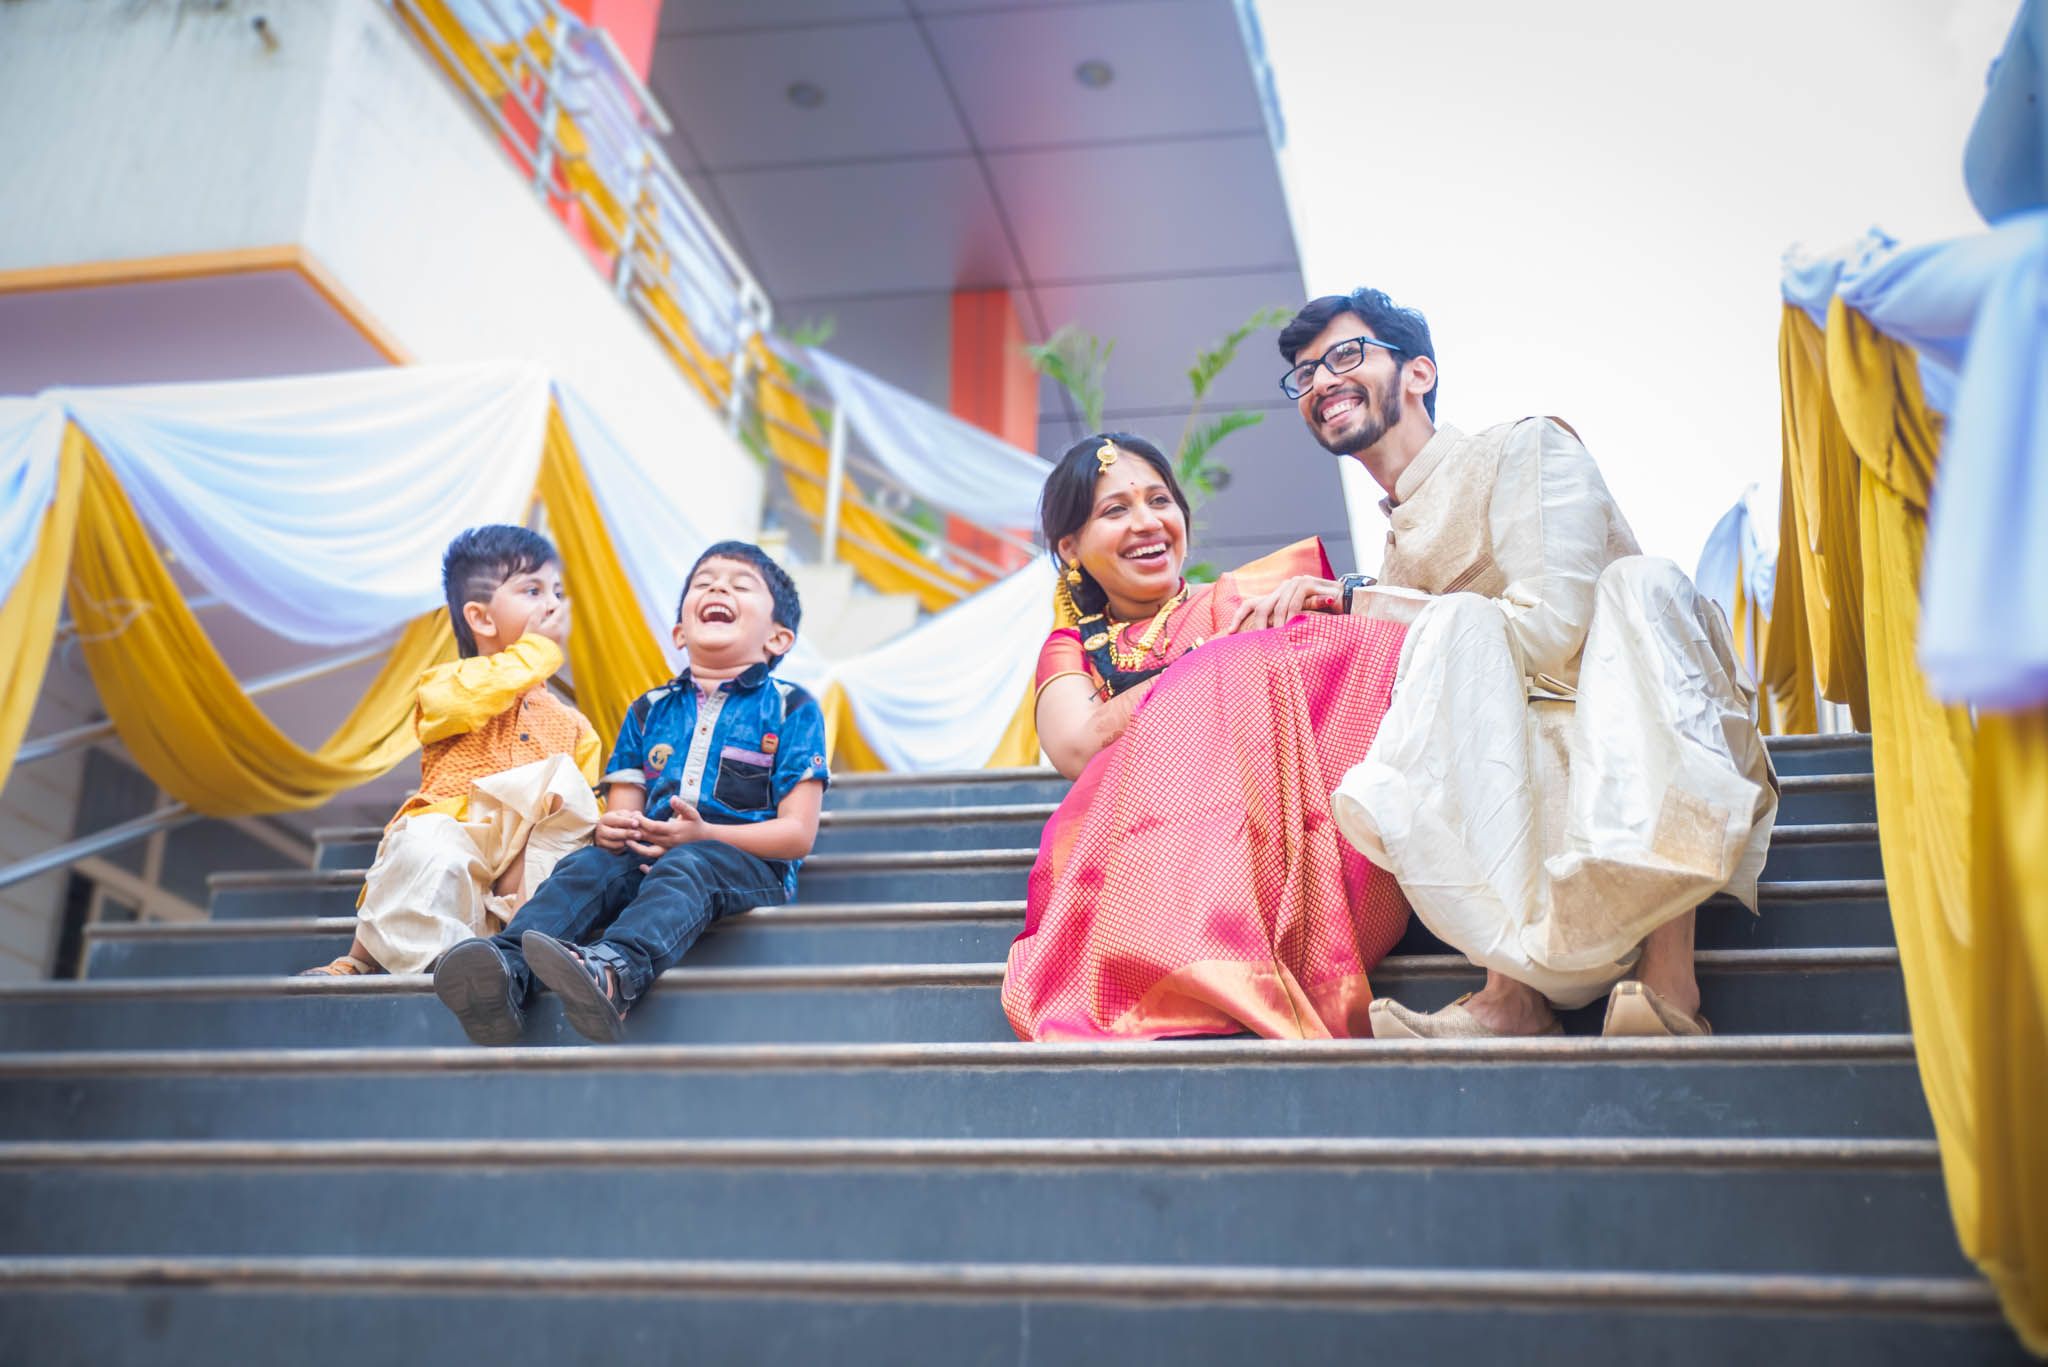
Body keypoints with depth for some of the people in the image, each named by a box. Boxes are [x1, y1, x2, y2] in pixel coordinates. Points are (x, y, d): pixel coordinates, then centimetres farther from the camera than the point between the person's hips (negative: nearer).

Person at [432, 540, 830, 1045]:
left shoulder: (791, 709, 7)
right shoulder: (648, 710, 22)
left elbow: (798, 833, -2)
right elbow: (623, 811, 19)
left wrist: (703, 833, -16)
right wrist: (612, 829, -8)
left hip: (750, 863, -4)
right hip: (648, 854, 5)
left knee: (687, 867, -37)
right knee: (586, 866, -27)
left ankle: (613, 971, -67)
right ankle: (506, 971, -53)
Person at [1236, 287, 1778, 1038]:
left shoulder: (1525, 449, 3)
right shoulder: (1398, 547, 21)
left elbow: (1553, 629, -13)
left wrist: (1365, 606, -8)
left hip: (1645, 751, -3)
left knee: (1640, 582, -32)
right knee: (1458, 622, -24)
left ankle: (1665, 972, -44)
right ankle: (1516, 983, -39)